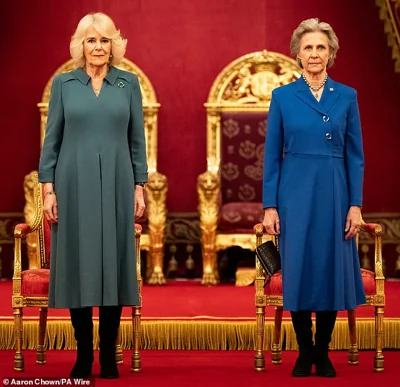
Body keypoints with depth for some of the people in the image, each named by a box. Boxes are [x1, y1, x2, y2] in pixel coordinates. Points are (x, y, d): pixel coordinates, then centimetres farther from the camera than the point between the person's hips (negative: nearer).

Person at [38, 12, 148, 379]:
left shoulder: (129, 83, 6)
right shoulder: (63, 83, 5)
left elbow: (137, 140, 7)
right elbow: (52, 140, 4)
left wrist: (140, 187, 2)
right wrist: (48, 188, -3)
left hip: (116, 185, 1)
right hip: (75, 185, 0)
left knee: (113, 264, 3)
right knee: (78, 264, 1)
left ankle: (109, 354, 11)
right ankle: (83, 353, 10)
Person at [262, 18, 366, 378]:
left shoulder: (347, 96, 5)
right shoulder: (282, 96, 2)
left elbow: (355, 156, 5)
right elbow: (272, 155, 2)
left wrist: (356, 204, -2)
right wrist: (269, 205, -3)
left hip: (333, 195, 1)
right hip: (295, 194, -1)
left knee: (332, 270, 4)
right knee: (298, 271, 2)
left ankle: (323, 353, 17)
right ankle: (304, 352, 15)